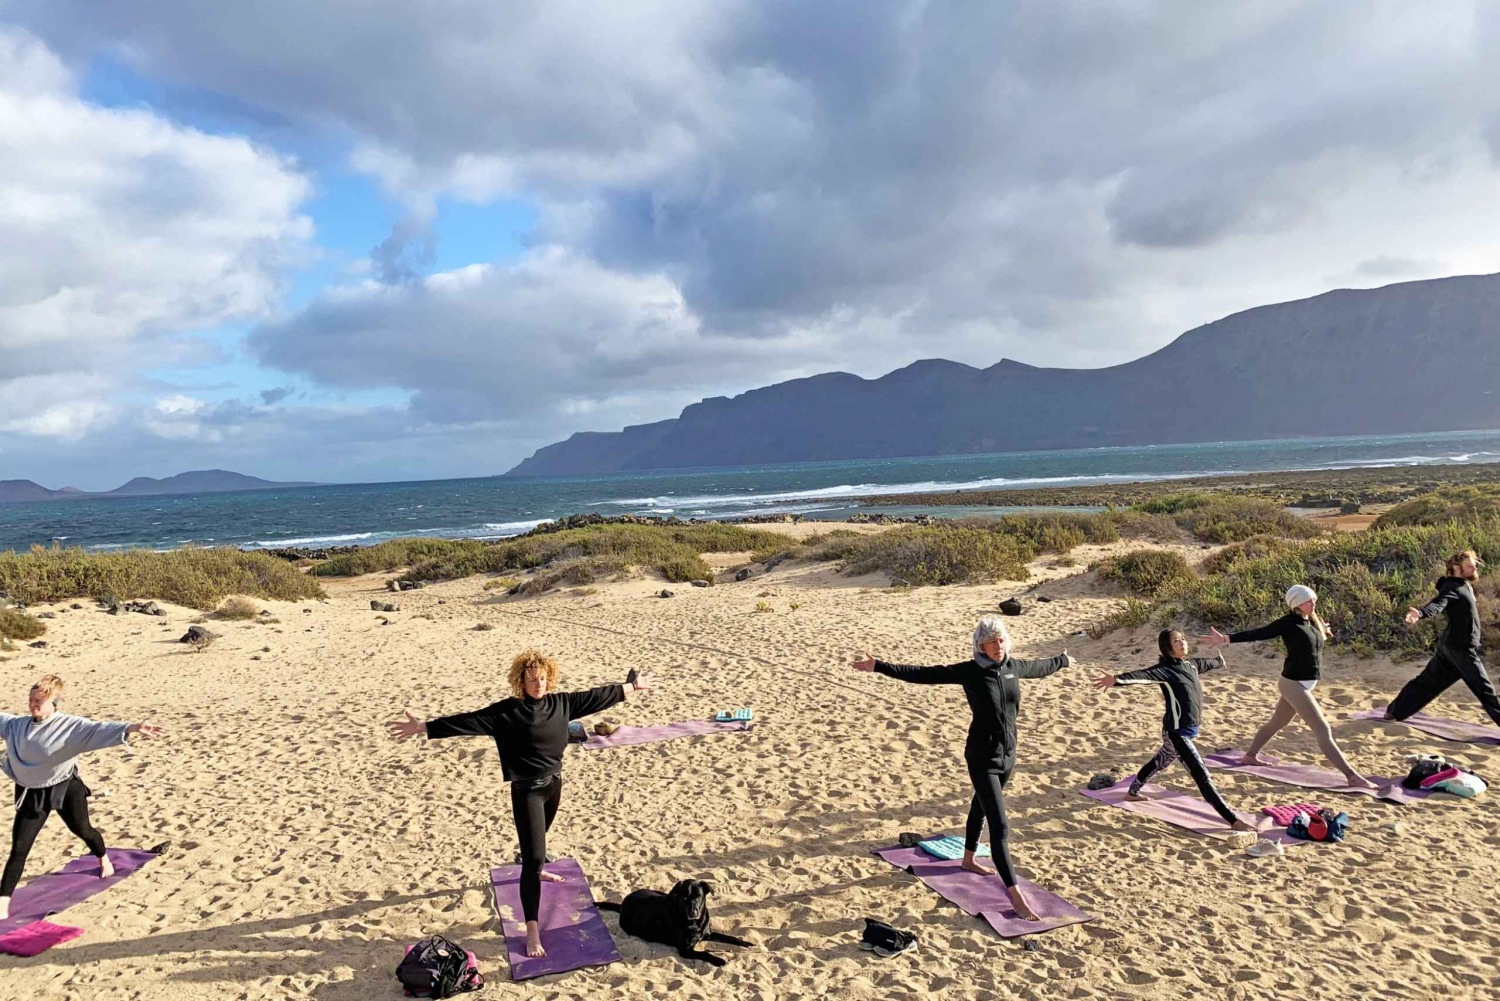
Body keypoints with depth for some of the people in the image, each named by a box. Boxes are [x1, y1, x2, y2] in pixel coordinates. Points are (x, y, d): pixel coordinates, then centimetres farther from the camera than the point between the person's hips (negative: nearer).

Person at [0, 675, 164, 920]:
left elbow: (98, 729, -34)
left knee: (83, 830, 19)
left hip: (65, 788, -3)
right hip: (32, 794, 3)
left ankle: (103, 859, 50)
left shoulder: (69, 725, -21)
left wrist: (131, 728, -51)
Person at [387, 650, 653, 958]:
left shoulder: (561, 703, -5)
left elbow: (596, 696, 3)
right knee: (534, 856, -10)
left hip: (553, 783, 6)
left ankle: (536, 871, 61)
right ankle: (532, 931, -4)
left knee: (537, 839, 30)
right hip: (527, 791, -5)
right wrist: (424, 727, -28)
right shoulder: (507, 711, -18)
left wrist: (632, 687, 10)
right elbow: (467, 720, -22)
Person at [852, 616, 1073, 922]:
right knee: (1000, 825, -10)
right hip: (982, 757, -7)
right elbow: (921, 674, -20)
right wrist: (878, 666, -26)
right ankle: (1014, 893, -4)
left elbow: (1040, 668, 23)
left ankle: (968, 859, 49)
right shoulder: (969, 671, -17)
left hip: (1008, 754, 7)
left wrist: (1063, 661, 41)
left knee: (981, 806, 27)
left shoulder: (1014, 667, 0)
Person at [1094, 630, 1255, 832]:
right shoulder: (1165, 668, -16)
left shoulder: (1191, 664, 8)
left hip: (1190, 730, 9)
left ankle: (1133, 792, 47)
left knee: (1158, 763, 26)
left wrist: (1221, 660, 52)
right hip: (1177, 732, -9)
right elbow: (1143, 675, -33)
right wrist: (1116, 679, -51)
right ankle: (1233, 820, -7)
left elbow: (1210, 662, 31)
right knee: (1202, 775, -9)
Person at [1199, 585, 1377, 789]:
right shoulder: (1289, 623, -16)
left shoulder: (1312, 622, 8)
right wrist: (1226, 638, -33)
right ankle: (1352, 775, -7)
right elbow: (1258, 634, -24)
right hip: (1294, 684, -9)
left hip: (1305, 684, 9)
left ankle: (1250, 755, 36)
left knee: (1276, 723, 21)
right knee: (1323, 729, -8)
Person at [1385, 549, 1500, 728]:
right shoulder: (1453, 587, -16)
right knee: (1483, 688, -3)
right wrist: (1421, 613, -55)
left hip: (1450, 645, 10)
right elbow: (1438, 603, -35)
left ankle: (1394, 711, 14)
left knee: (1428, 682, 11)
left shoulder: (1464, 586, 15)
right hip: (1461, 647, -10)